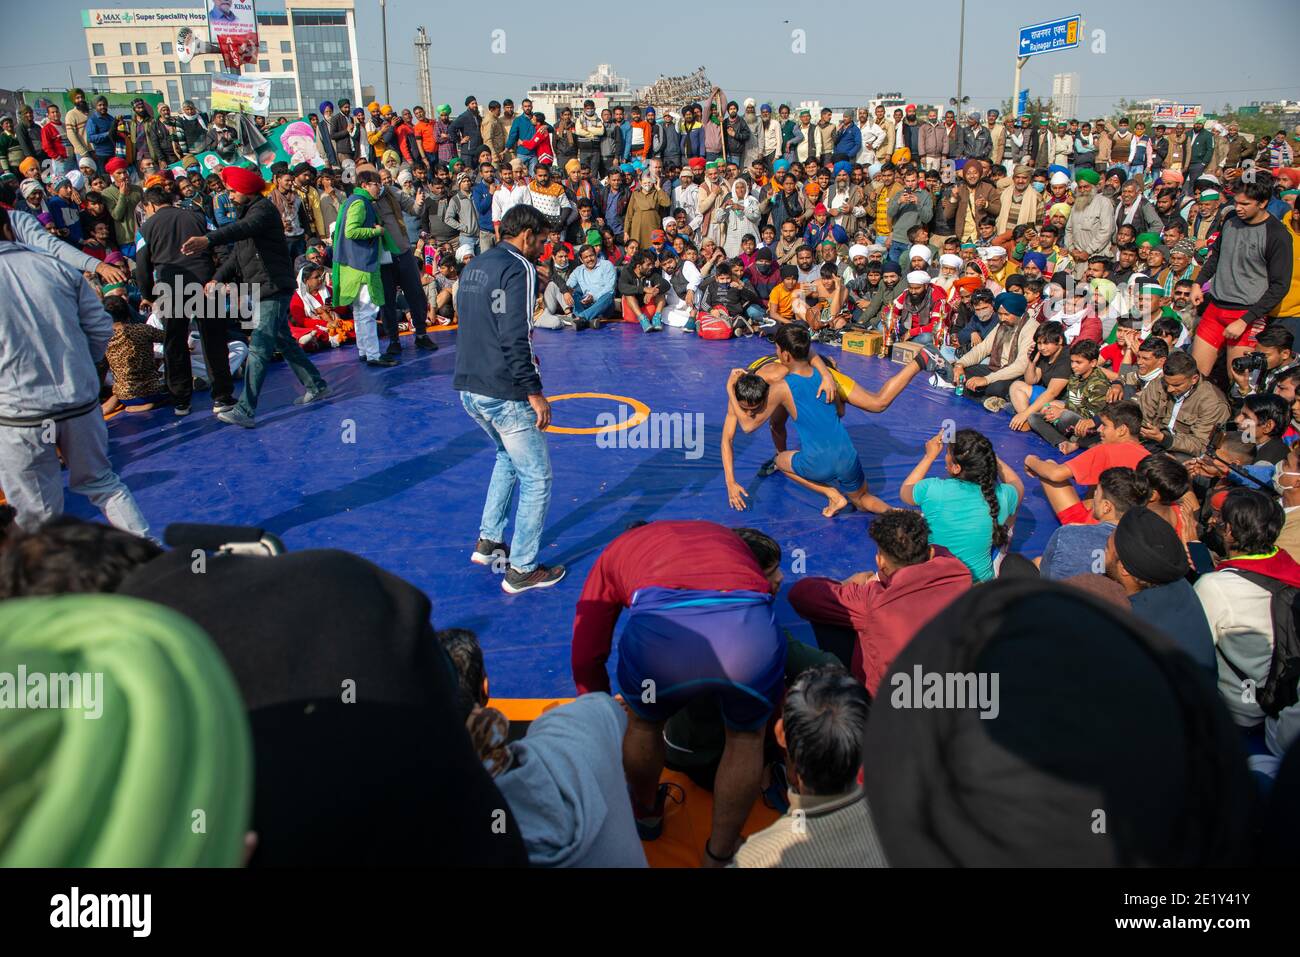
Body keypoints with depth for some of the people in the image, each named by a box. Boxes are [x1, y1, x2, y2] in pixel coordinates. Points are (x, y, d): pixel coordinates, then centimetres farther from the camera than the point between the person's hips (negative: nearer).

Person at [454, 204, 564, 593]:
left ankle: (489, 540, 32)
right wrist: (534, 392, -18)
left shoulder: (474, 266, 15)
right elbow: (514, 338, -22)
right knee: (537, 477, 4)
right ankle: (521, 569, 9)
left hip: (469, 387, 9)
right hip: (504, 394, -9)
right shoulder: (518, 268, -12)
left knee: (508, 457, 30)